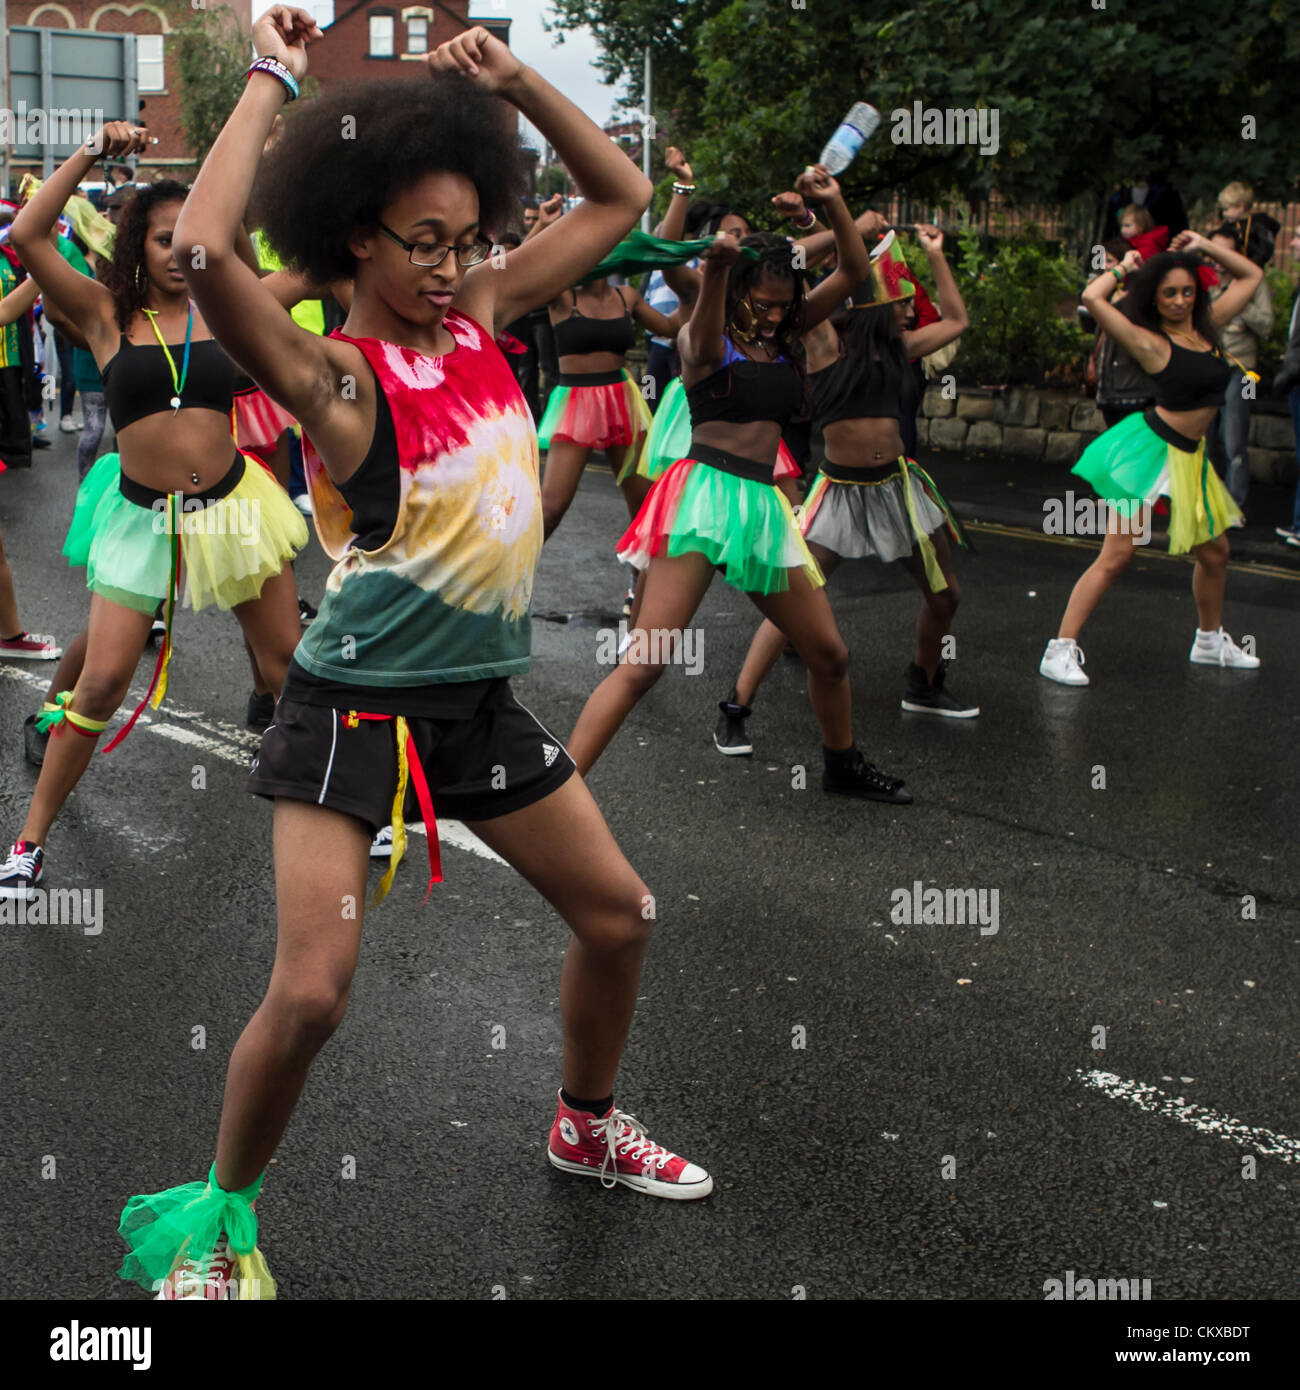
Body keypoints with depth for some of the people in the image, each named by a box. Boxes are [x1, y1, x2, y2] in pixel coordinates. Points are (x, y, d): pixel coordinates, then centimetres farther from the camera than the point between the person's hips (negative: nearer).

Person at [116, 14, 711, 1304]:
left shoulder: (481, 314, 3)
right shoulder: (334, 373, -15)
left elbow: (620, 197, 13)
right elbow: (202, 248, -35)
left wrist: (514, 80, 2)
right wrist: (271, 79, -23)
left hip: (480, 698, 7)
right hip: (355, 706, -7)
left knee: (617, 915, 14)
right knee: (309, 994, -12)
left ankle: (587, 1126, 40)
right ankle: (213, 1219, 15)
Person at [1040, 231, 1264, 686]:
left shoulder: (1207, 326, 9)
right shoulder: (1151, 342, -11)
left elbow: (1251, 275, 22)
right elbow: (1092, 298, -24)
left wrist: (1204, 247, 9)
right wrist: (1122, 268, -4)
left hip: (1189, 456, 7)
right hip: (1150, 448, -7)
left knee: (1214, 552, 17)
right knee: (1116, 556, -10)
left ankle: (1210, 642, 37)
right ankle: (1061, 650, -8)